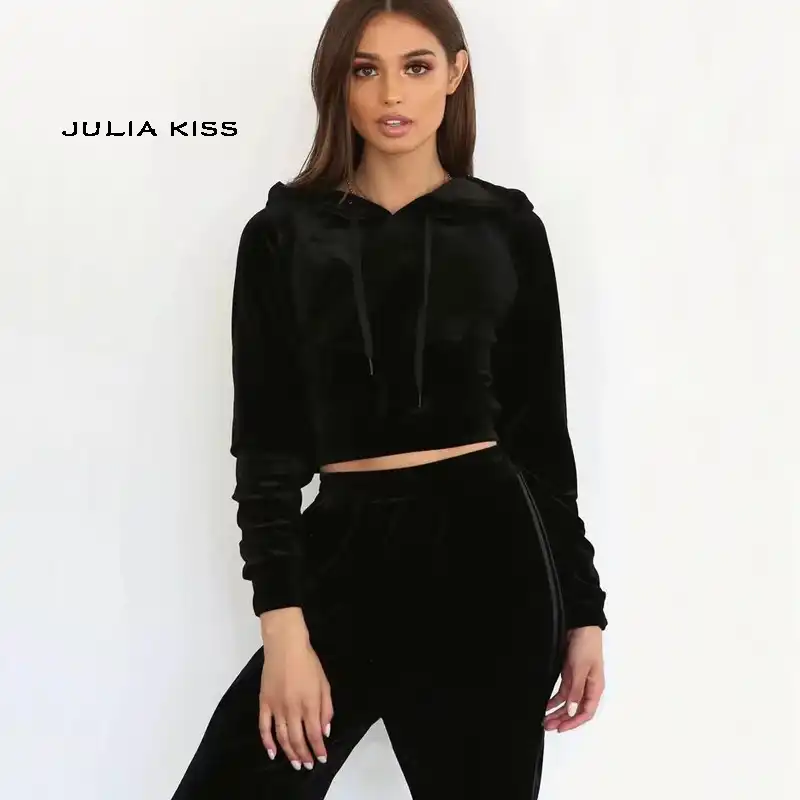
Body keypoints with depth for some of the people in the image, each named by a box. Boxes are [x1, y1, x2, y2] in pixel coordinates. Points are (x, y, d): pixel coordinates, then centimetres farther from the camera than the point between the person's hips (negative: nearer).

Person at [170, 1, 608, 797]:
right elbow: (266, 444, 0)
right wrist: (283, 624, -9)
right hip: (345, 552, 1)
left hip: (485, 550, 0)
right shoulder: (284, 234, 3)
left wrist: (582, 606, 6)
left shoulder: (505, 226, 4)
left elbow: (541, 431, 7)